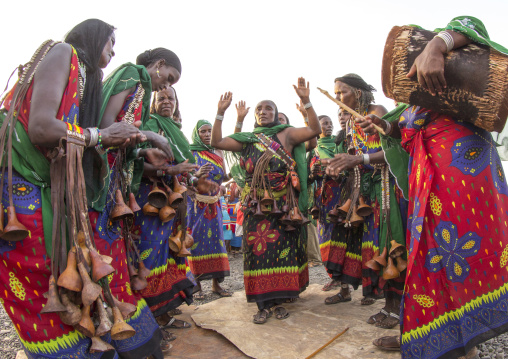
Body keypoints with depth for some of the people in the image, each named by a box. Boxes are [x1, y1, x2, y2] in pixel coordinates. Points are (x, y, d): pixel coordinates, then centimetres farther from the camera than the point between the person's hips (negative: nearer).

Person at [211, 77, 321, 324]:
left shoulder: (286, 134, 5)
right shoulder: (248, 140, 13)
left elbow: (315, 130, -8)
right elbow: (217, 142, 6)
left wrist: (306, 101, -17)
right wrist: (221, 113, 0)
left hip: (283, 205, -2)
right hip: (256, 206, 2)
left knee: (283, 248, 2)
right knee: (258, 249, 0)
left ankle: (279, 300, 15)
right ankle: (263, 303, 10)